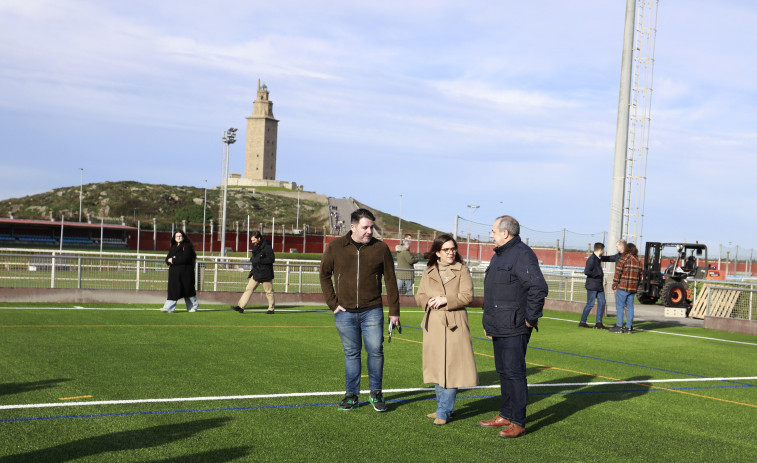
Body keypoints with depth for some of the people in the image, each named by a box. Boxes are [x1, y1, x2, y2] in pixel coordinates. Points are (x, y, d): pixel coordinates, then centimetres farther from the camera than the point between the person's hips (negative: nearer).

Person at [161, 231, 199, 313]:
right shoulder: (173, 248, 18)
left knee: (188, 289, 3)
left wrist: (173, 261, -13)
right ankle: (169, 307, -7)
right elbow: (167, 259, 12)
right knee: (173, 289, -2)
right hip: (174, 272, 5)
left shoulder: (187, 246, -4)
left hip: (185, 272, -5)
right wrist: (169, 260, -11)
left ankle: (194, 306, 18)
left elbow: (185, 258, -16)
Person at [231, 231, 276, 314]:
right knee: (249, 288, 1)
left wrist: (259, 260, -24)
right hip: (256, 272, 8)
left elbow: (272, 259, -21)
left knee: (269, 291, 4)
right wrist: (252, 259, 4)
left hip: (265, 273, -8)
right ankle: (240, 306, 0)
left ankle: (271, 309, 17)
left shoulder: (267, 246, -17)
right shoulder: (255, 246, 9)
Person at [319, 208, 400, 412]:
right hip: (345, 313, 1)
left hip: (372, 311, 0)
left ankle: (376, 394, 17)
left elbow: (390, 281, 5)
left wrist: (394, 311, 4)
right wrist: (333, 303, 1)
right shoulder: (335, 247, 0)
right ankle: (351, 395, 20)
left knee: (375, 351, -2)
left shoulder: (380, 248, 0)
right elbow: (325, 275, 9)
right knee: (351, 354, 8)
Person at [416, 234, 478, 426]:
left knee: (452, 367, -6)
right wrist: (429, 302, -8)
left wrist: (445, 300, -15)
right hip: (433, 325, 4)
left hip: (454, 324, -4)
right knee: (437, 367, 11)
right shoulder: (428, 272, 11)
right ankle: (444, 407, 24)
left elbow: (467, 296, -7)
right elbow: (419, 296, 12)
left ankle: (444, 411, -1)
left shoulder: (462, 270, 1)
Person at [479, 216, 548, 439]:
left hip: (514, 329, -10)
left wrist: (530, 319, -18)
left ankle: (518, 423, 0)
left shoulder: (522, 254, -14)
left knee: (514, 372, -6)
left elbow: (539, 288, -24)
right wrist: (488, 322, 24)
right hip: (499, 328, 10)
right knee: (503, 371, 16)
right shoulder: (500, 255, 18)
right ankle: (506, 416, 26)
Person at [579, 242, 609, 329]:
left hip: (599, 285, 9)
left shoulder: (599, 259, 14)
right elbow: (586, 272, -22)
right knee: (590, 304, -4)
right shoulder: (591, 259, -14)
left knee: (602, 302, 6)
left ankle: (599, 323, 10)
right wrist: (598, 274, -16)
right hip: (592, 286, -9)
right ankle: (582, 322, 7)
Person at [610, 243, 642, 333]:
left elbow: (618, 273, -10)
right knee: (630, 307, 8)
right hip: (633, 288, 6)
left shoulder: (623, 259, -7)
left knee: (620, 306, -1)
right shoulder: (638, 261, 12)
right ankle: (629, 327, 8)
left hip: (622, 286, -6)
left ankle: (619, 326, -3)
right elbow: (639, 275, 13)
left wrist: (614, 285, -4)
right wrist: (636, 286, 19)